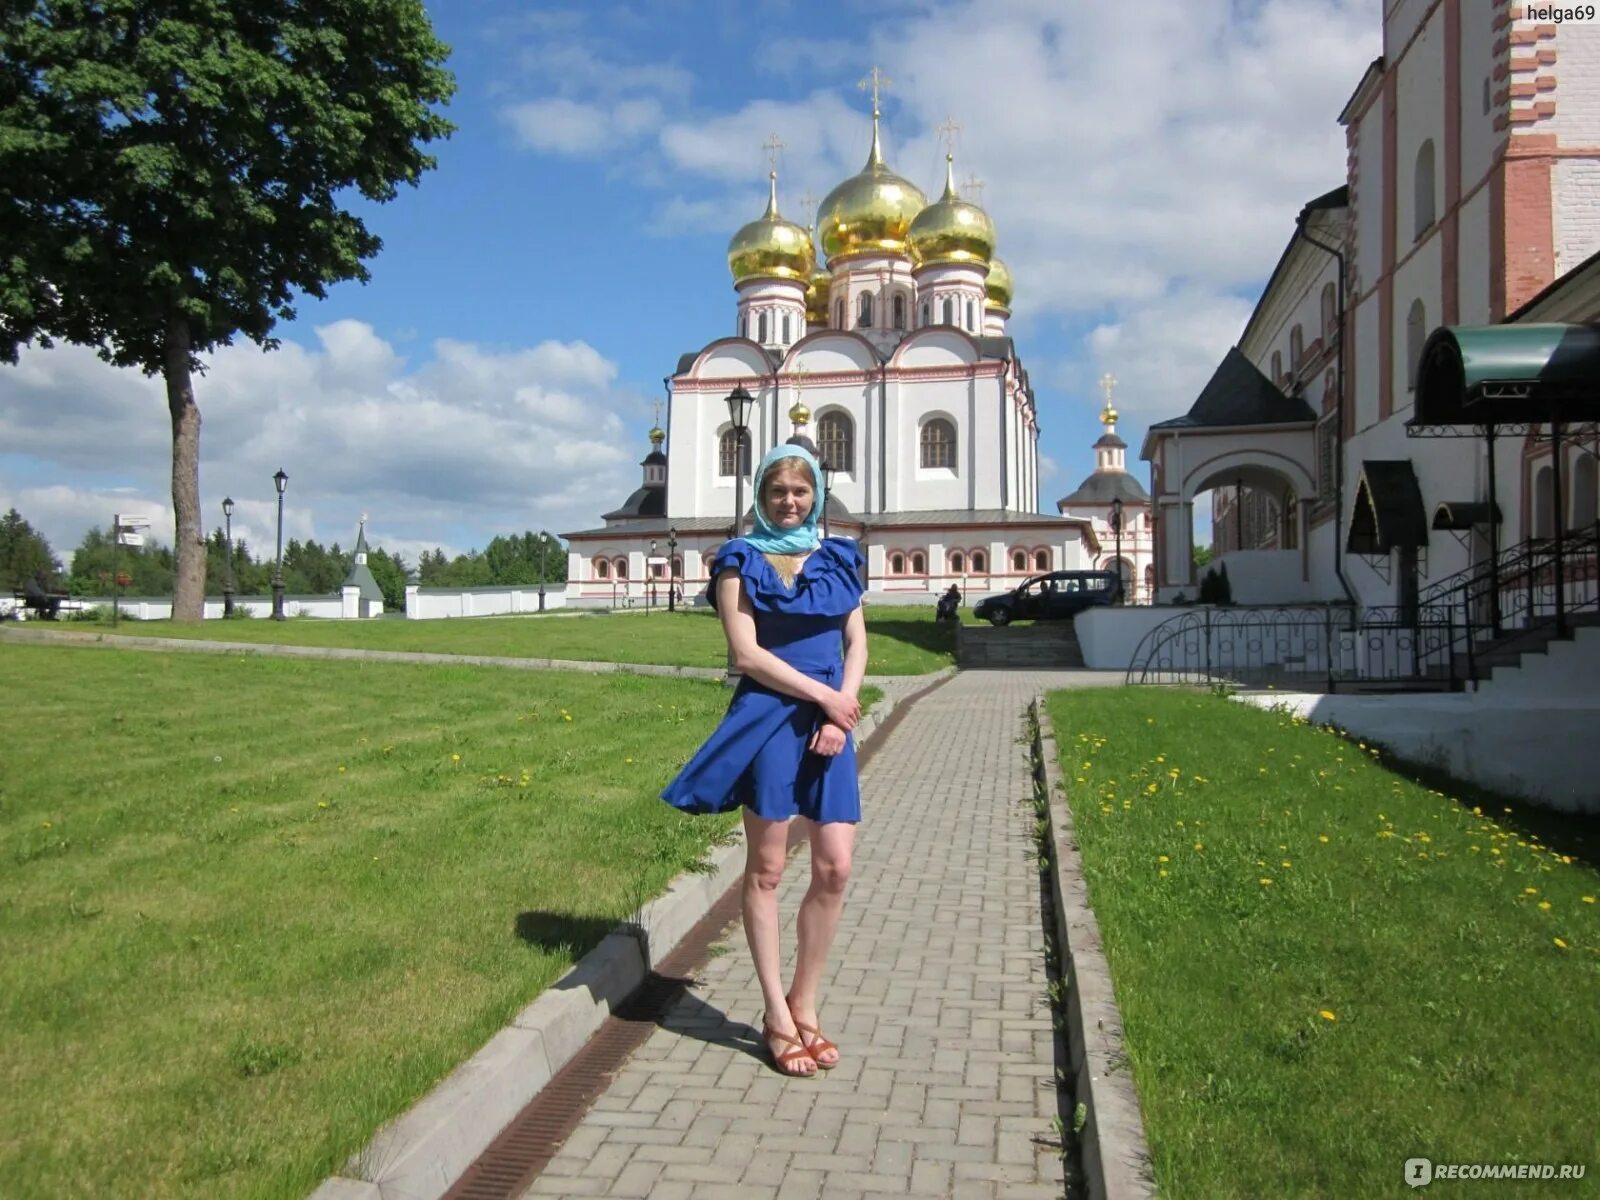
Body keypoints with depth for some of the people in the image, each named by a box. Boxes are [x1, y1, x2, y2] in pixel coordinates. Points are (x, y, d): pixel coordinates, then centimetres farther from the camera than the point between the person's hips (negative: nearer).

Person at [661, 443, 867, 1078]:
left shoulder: (837, 558, 14)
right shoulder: (741, 560, 2)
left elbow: (857, 644, 10)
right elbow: (746, 653, -8)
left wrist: (838, 719, -5)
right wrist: (825, 696, -11)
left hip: (830, 720, 4)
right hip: (767, 717, -4)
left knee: (835, 867, 0)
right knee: (766, 868, 2)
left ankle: (804, 1004, 17)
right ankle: (777, 1014, 14)